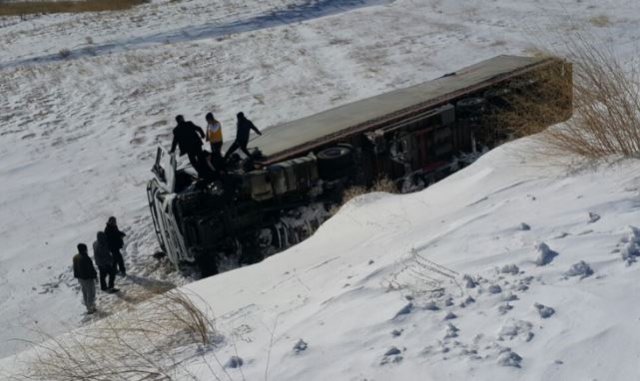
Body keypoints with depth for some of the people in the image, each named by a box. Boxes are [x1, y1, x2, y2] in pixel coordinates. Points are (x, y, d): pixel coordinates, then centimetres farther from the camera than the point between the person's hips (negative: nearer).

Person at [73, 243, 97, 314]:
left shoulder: (75, 257, -2)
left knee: (85, 293, 21)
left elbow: (75, 268, 10)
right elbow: (91, 268, -22)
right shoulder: (85, 258, -28)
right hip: (88, 278, -8)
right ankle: (90, 308, 13)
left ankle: (88, 306, 35)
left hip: (80, 278, 8)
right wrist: (94, 275, -9)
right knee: (90, 293, 7)